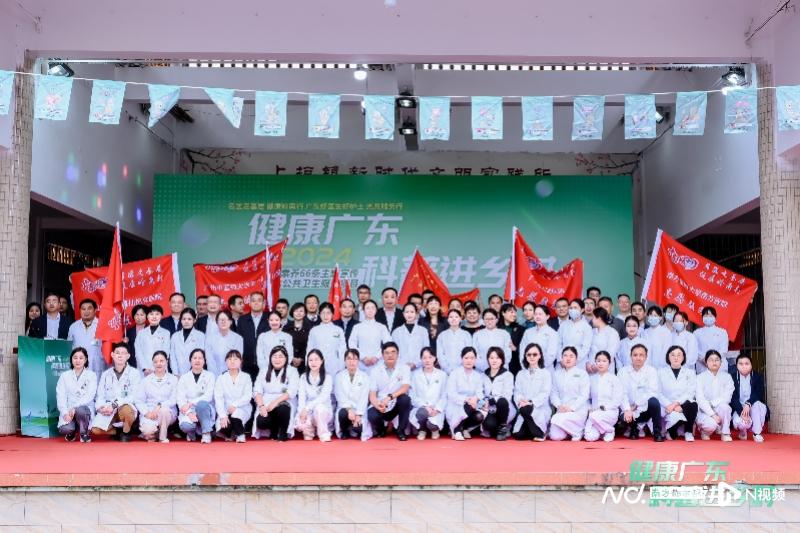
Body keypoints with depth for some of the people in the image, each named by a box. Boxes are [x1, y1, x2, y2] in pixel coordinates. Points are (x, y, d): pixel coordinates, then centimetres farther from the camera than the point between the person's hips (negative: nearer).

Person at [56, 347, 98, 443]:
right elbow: (61, 396, 1)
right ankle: (71, 432, 9)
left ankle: (84, 434, -10)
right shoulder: (64, 376, 11)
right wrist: (65, 413, -16)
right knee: (65, 429, -30)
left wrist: (75, 408, -21)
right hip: (68, 411, 1)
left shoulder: (91, 375, 6)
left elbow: (89, 396, -6)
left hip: (85, 408, -1)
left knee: (80, 410, -38)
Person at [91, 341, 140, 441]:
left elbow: (133, 396, -9)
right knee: (96, 430, -25)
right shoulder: (106, 374, 14)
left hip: (127, 407, -2)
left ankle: (126, 433, -7)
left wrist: (114, 405, -21)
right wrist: (101, 407, -13)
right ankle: (118, 431, 7)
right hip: (108, 411, 3)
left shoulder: (134, 373, 1)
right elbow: (100, 396, 10)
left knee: (125, 409, -38)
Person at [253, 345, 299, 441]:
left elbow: (291, 391, -9)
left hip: (284, 402, -2)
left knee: (282, 409, -38)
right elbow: (257, 391, 5)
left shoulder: (292, 371, 5)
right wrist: (261, 406, -15)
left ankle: (283, 433, -9)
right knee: (261, 422, -29)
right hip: (266, 404, 2)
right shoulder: (264, 372, 15)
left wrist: (276, 402, -22)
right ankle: (273, 431, 7)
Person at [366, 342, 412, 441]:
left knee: (404, 398, -32)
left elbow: (405, 388, -16)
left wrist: (389, 397, -31)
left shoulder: (404, 368, 0)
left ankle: (400, 430, -9)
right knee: (372, 416, -31)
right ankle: (381, 429, 9)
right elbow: (372, 395, -3)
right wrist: (378, 406, -25)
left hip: (397, 405, 0)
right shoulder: (375, 371, 2)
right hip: (381, 406, 0)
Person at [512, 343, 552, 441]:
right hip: (524, 409, 3)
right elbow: (517, 392, 6)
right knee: (518, 435, -19)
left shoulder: (546, 373, 5)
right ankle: (534, 430, 13)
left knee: (525, 409, -36)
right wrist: (520, 401, -17)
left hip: (541, 409, -3)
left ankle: (539, 433, -14)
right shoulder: (521, 374, 17)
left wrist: (531, 402, -21)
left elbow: (545, 393, -6)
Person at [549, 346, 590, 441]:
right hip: (562, 410, 4)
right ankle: (571, 429, 15)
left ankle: (577, 432, -4)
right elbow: (554, 393, 8)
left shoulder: (582, 373, 1)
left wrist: (571, 408, -16)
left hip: (578, 410, -4)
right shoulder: (557, 374, 14)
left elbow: (584, 395, -6)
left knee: (558, 420, -31)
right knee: (555, 436, -14)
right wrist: (559, 406, -12)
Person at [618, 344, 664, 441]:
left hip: (647, 408, -1)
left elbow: (652, 392, -12)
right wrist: (627, 410, -22)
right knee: (623, 418, -32)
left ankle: (657, 433, -12)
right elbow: (622, 393, -7)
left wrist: (636, 405, -21)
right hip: (631, 411, 1)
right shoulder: (623, 371, 3)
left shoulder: (651, 370, 1)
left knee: (653, 401, -33)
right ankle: (634, 428, 7)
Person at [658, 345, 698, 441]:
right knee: (676, 415, -36)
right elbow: (659, 393, 2)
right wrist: (670, 405, -16)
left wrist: (676, 403, -17)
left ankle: (688, 432, -13)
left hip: (684, 405, 2)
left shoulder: (690, 372, 15)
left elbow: (691, 392, -1)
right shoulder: (661, 372, 13)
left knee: (693, 404, -34)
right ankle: (671, 431, -2)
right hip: (668, 408, -2)